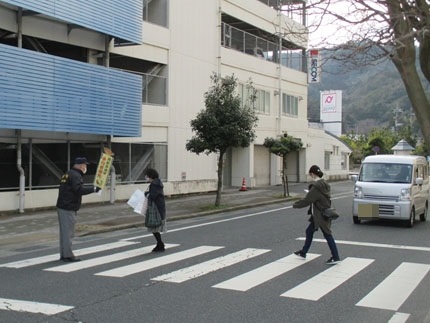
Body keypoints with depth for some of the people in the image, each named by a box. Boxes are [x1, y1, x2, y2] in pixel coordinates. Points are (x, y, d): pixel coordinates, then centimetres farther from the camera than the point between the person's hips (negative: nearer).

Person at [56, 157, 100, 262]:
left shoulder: (68, 174, 18)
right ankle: (68, 255, -1)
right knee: (68, 232, -5)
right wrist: (93, 189, -19)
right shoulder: (76, 176, -13)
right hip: (68, 209, -10)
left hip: (62, 207, 10)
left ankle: (63, 255, 20)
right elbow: (79, 190, -25)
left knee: (64, 232, 14)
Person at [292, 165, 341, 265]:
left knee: (327, 235, -2)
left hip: (321, 216, -10)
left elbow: (307, 200, -18)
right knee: (309, 231, 19)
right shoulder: (324, 184, 6)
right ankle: (303, 252, 31)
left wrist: (295, 205, -6)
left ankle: (335, 257, 5)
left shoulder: (316, 187, -22)